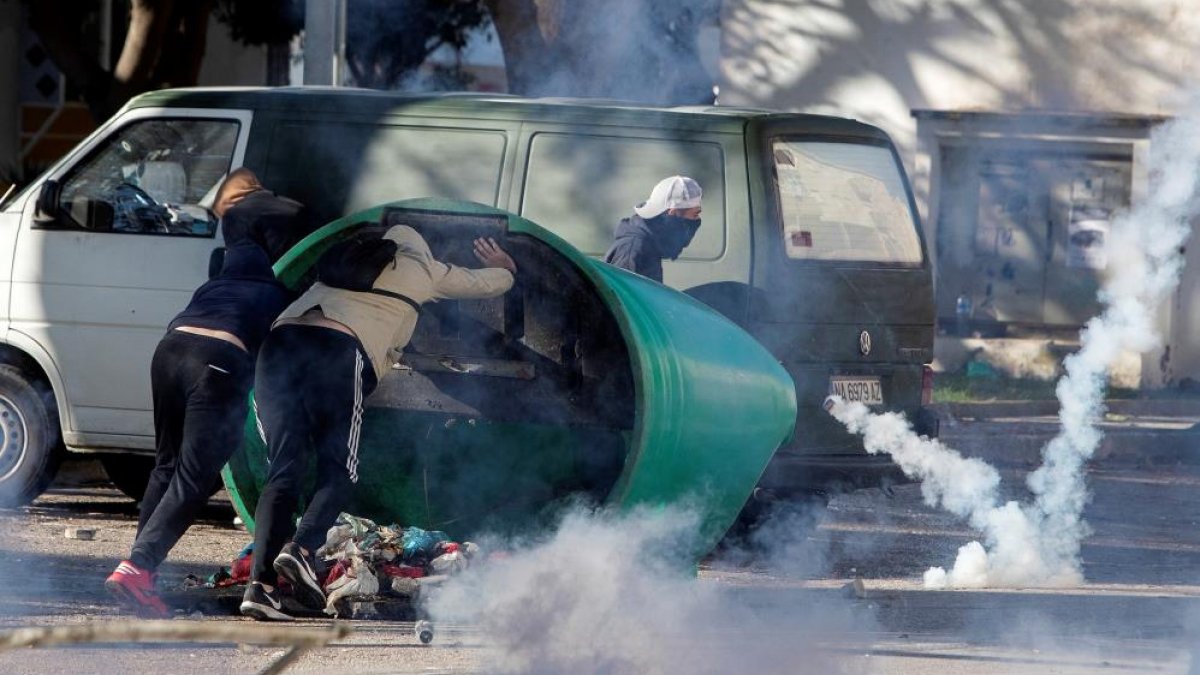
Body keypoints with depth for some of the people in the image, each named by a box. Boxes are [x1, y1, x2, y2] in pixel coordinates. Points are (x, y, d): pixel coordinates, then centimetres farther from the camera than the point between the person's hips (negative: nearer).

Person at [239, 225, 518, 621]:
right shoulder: (421, 269, 26)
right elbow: (492, 284, 41)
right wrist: (503, 266, 65)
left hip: (280, 340, 4)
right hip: (339, 350, -4)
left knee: (284, 472, 2)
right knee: (339, 473, 5)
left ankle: (261, 584, -13)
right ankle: (302, 548, -22)